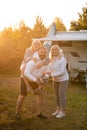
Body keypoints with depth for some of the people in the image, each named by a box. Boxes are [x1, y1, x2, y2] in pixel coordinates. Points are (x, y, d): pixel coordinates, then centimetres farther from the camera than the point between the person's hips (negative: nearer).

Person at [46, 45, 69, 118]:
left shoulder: (62, 59, -22)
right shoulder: (52, 60, -2)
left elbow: (62, 71, -26)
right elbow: (49, 70, -3)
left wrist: (52, 74, -31)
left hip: (63, 79, -6)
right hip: (55, 80, 6)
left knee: (62, 95, -4)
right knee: (57, 95, 13)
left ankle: (62, 112, 8)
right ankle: (58, 110, 27)